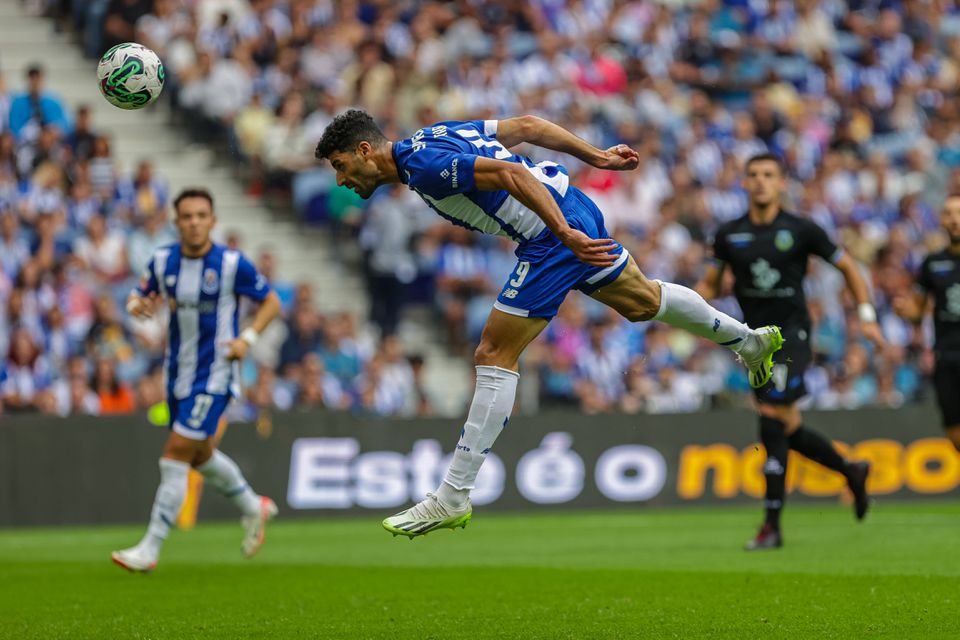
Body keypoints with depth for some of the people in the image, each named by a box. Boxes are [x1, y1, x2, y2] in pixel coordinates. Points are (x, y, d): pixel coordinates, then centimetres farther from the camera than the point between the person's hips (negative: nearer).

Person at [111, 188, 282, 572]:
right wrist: (137, 305, -12)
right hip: (179, 374, 6)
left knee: (176, 455, -12)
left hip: (214, 376, -6)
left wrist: (248, 337, -15)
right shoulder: (163, 261, 0)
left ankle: (150, 549, -8)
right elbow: (139, 295, 13)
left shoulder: (232, 264, -12)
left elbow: (271, 302, -1)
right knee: (200, 455, 19)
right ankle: (254, 508, 45)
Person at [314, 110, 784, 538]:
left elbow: (510, 174, -27)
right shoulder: (433, 136, 12)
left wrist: (565, 235, -30)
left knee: (495, 356, -9)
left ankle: (453, 498, -8)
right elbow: (525, 125, 15)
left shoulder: (424, 165, -17)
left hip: (554, 236, -10)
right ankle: (749, 340, 53)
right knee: (640, 301, 32)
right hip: (576, 211, 10)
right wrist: (596, 157, 19)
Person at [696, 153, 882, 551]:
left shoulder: (801, 230, -3)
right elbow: (710, 286, 13)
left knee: (772, 417, -18)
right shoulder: (729, 235, 6)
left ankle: (772, 525, -17)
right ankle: (851, 471, 38)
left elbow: (847, 267, 9)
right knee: (788, 429, 10)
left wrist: (866, 315, 3)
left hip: (792, 333, -5)